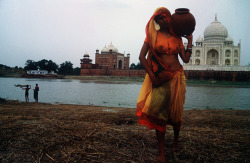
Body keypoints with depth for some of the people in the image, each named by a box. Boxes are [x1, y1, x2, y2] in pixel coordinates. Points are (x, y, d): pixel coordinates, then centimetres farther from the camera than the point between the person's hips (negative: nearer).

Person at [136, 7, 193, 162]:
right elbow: (142, 57, -4)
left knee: (176, 112, 9)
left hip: (177, 76, 3)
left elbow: (186, 59, 5)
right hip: (161, 78, -2)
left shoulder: (177, 37, 10)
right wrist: (152, 76, -10)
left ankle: (176, 138, 39)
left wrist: (190, 40, 5)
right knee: (160, 111, -11)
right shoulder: (153, 35, 2)